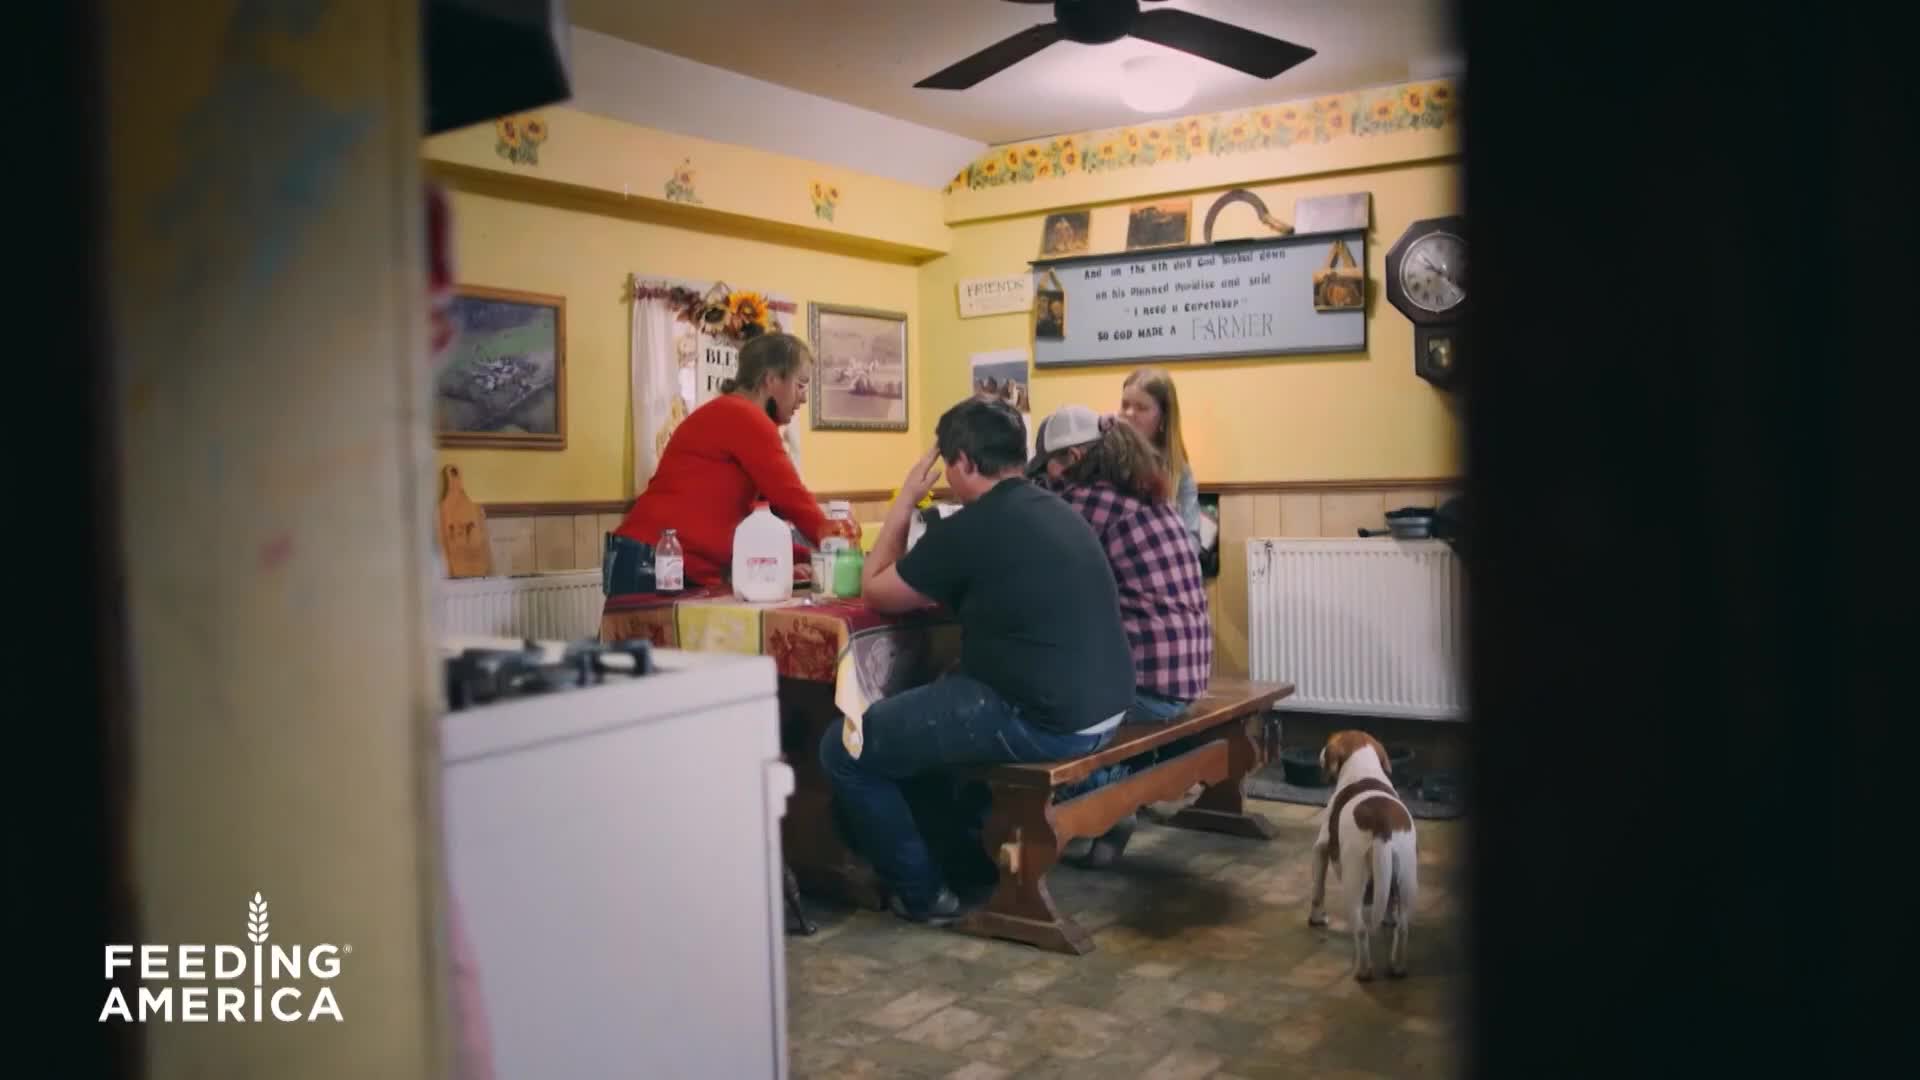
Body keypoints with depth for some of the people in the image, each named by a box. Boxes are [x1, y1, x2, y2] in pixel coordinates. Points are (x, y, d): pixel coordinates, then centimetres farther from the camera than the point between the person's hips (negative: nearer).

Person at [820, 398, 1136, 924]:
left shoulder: (968, 529, -14)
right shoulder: (1057, 512, 12)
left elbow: (875, 591, 1)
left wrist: (906, 498, 8)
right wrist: (946, 591, 18)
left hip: (1041, 721, -9)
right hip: (1103, 708, 9)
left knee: (845, 749, 2)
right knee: (921, 706, 30)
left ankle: (923, 892, 13)